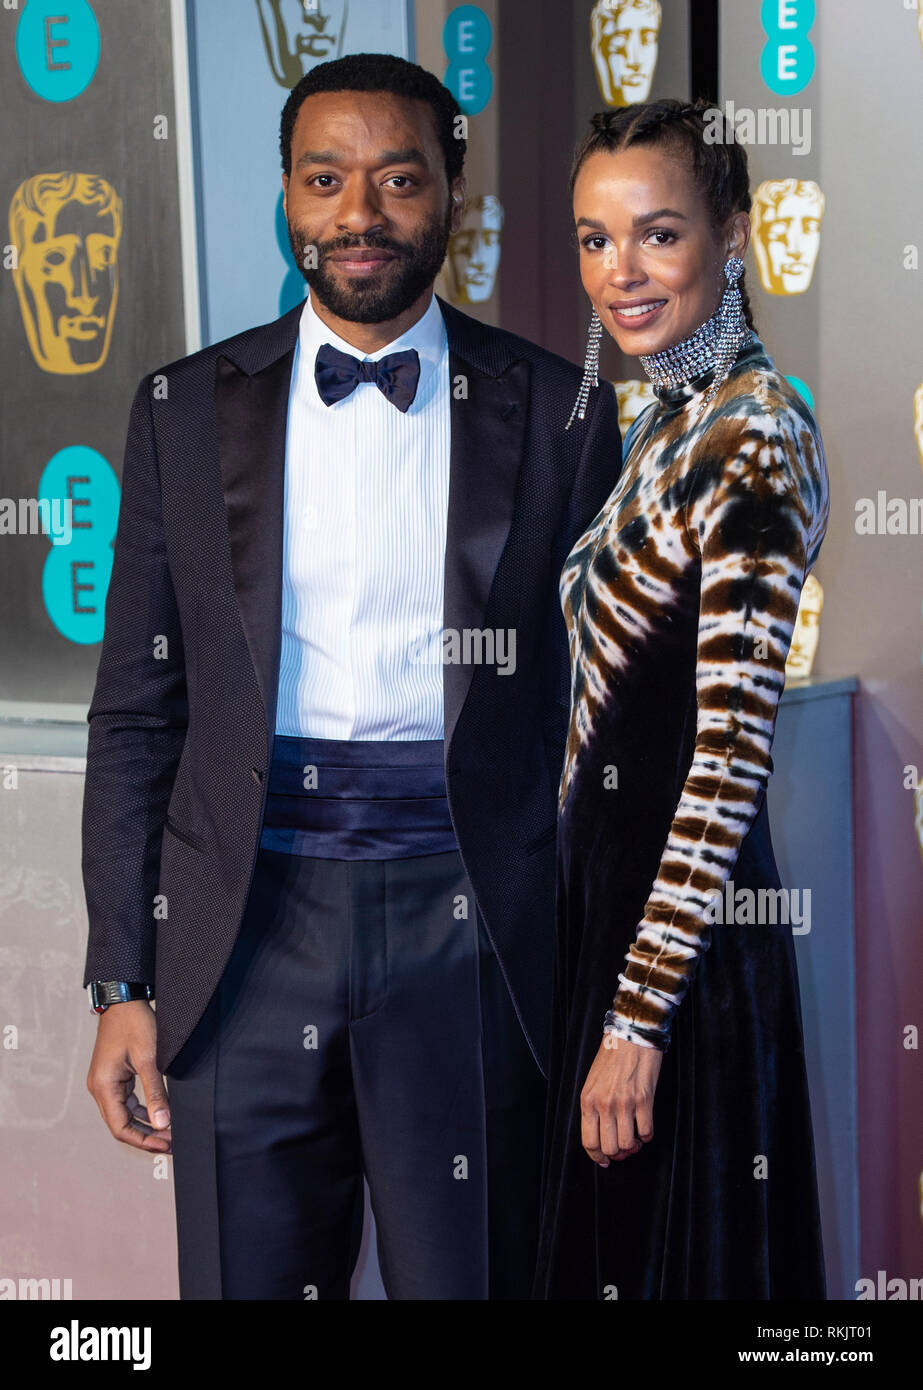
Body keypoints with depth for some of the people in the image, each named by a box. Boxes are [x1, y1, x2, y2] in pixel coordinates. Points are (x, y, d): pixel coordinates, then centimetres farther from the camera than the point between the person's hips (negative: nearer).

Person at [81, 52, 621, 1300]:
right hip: (249, 923, 1)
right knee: (247, 1278, 9)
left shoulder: (555, 412, 3)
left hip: (469, 926, -1)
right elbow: (138, 713, 7)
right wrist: (122, 983, 3)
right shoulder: (186, 409, 6)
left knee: (471, 1277, 7)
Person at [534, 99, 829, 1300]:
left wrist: (639, 1012, -22)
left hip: (679, 923, -9)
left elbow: (733, 753, -23)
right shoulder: (678, 416, 9)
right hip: (615, 881, 9)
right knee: (612, 1232, 21)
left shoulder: (756, 439, -19)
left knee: (679, 1249, 7)